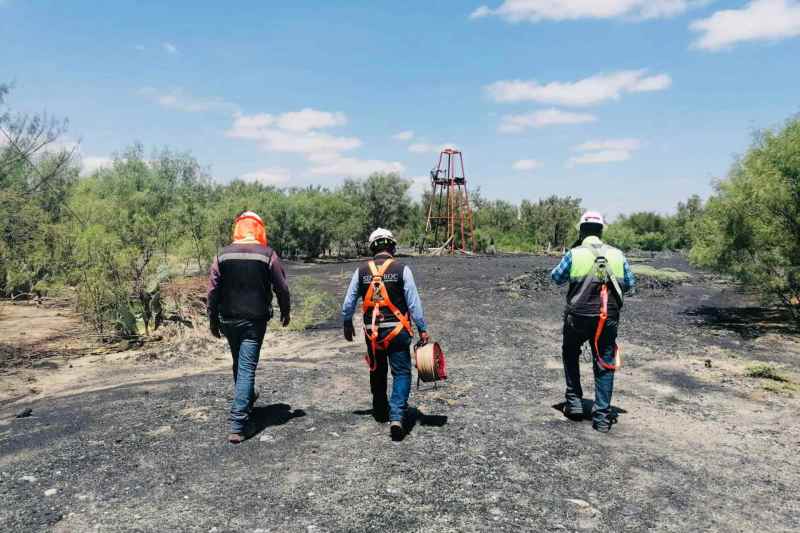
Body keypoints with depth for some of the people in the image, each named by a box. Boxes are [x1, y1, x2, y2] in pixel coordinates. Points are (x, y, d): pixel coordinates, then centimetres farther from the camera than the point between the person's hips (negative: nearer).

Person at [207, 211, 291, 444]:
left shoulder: (223, 254, 0)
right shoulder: (268, 255, -7)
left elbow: (213, 290, 1)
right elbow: (281, 288, -2)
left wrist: (213, 320, 10)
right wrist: (285, 312, 14)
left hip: (228, 319, 3)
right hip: (255, 320, -3)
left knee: (239, 363, 23)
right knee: (247, 367, -3)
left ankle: (247, 398, 44)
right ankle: (237, 425, -7)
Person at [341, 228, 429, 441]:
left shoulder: (361, 271, 1)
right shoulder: (401, 269, -7)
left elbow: (348, 302, 8)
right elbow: (414, 302, -8)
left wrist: (347, 323, 23)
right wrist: (423, 329, -1)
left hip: (372, 331, 3)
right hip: (397, 330, -3)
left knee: (377, 372, 21)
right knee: (401, 373, 3)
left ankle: (380, 411, 36)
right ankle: (396, 416, -11)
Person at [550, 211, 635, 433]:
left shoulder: (574, 254, -10)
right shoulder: (617, 255, -1)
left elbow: (556, 277, 3)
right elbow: (630, 284, 7)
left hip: (578, 317, -2)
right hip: (608, 319, 2)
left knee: (570, 355, 23)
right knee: (604, 365, 11)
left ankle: (574, 401, 22)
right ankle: (602, 416, 12)